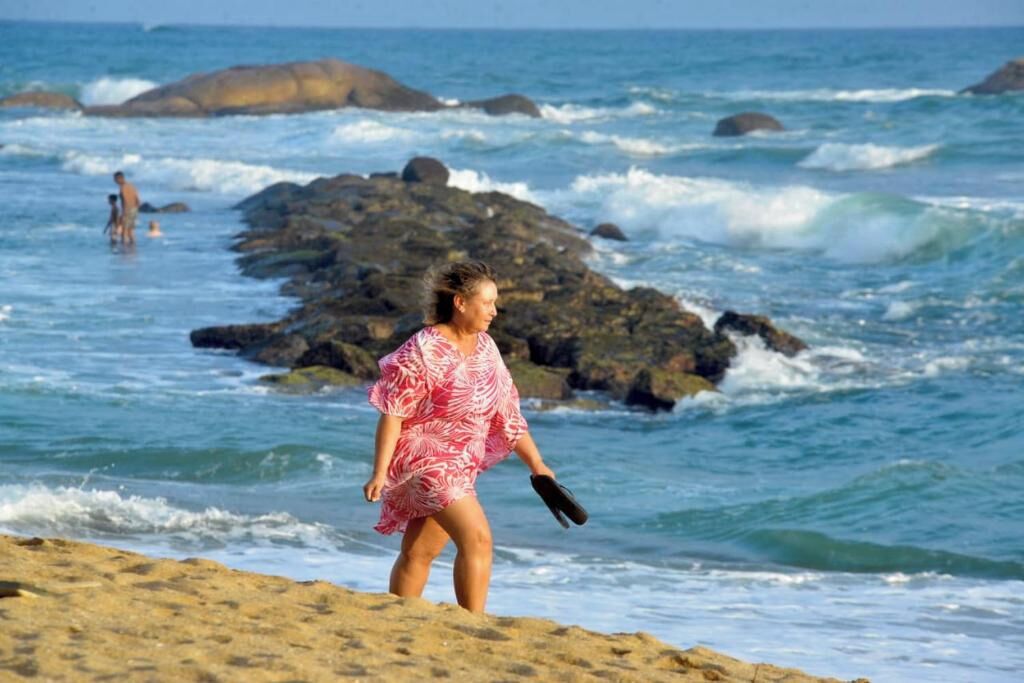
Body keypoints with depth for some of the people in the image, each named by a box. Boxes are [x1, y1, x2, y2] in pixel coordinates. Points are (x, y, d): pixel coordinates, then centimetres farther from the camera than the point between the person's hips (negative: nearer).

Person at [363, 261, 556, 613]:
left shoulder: (485, 349, 7)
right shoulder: (424, 351, -16)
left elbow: (507, 413, 14)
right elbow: (392, 414, -17)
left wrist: (537, 465, 14)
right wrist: (380, 472, -22)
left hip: (459, 466, 8)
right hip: (424, 459, -8)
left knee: (419, 553, 13)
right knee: (477, 537, -19)